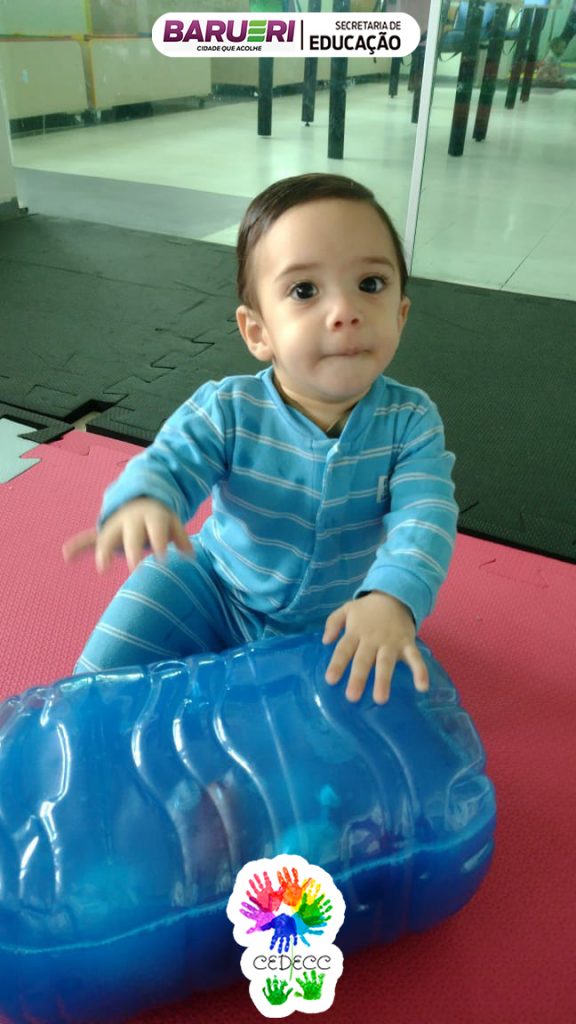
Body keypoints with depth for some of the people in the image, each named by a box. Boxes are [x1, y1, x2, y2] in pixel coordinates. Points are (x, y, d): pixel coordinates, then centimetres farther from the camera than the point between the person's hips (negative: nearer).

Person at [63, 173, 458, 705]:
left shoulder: (411, 421, -18)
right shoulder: (227, 409, -19)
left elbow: (426, 514, -27)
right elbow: (167, 463, -23)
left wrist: (393, 597, -48)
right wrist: (140, 502, -50)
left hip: (340, 620, 2)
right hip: (218, 588, -1)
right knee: (113, 660, -8)